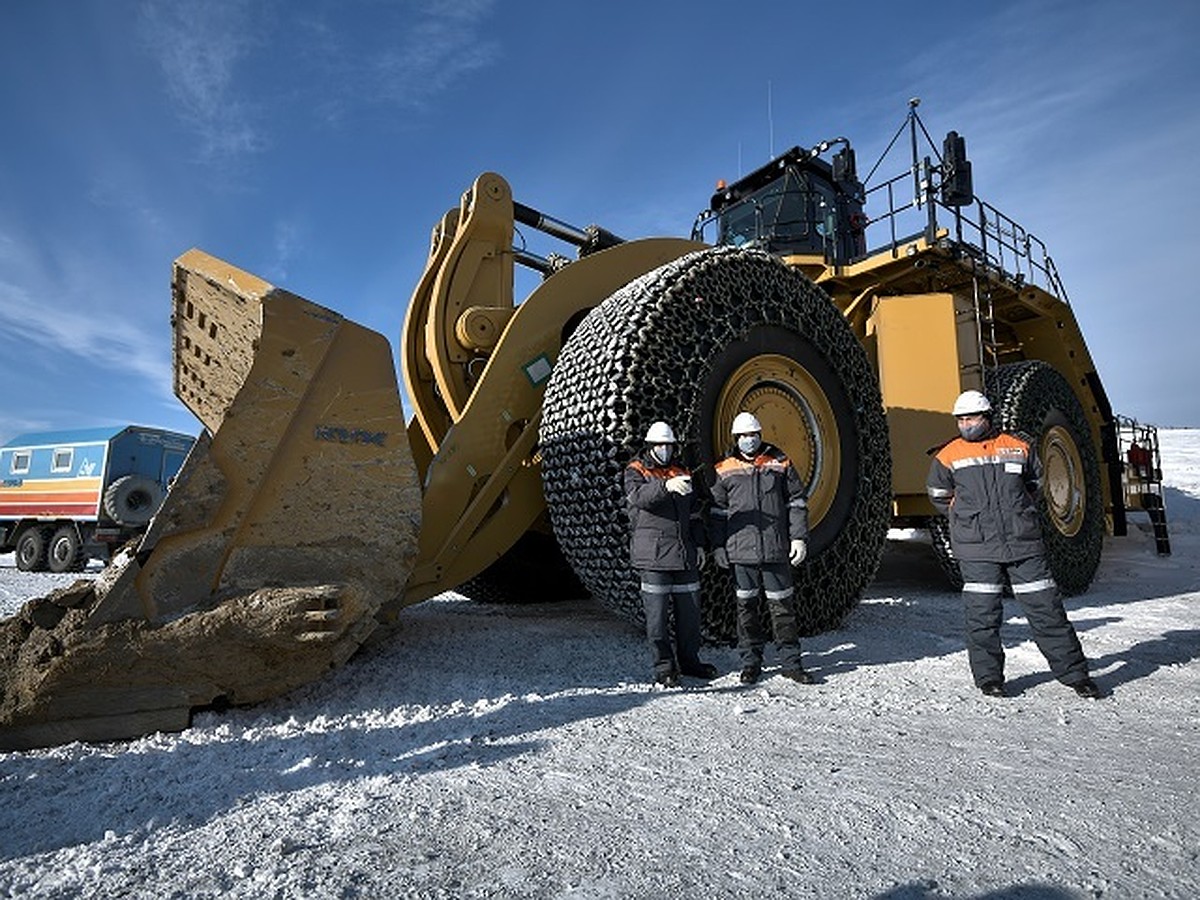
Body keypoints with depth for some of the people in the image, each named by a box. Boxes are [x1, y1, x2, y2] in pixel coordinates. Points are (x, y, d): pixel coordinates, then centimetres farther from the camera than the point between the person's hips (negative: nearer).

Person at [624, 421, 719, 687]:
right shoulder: (635, 471, 1)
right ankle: (664, 666, 8)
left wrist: (699, 544, 16)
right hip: (653, 554, -5)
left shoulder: (682, 473, 19)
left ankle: (689, 660, 24)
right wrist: (667, 486, -37)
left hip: (685, 554, 6)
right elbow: (638, 496, -22)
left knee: (690, 609, 10)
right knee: (657, 612, -3)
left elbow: (694, 514, 23)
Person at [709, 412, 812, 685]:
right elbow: (718, 512, 8)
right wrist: (718, 547, 4)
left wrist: (798, 537, -1)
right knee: (747, 606, 8)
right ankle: (750, 662, 20)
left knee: (783, 604, 6)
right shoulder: (725, 470, 5)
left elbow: (797, 502, 8)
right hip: (741, 550, 0)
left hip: (776, 549, 0)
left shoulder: (780, 463, 6)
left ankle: (790, 662, 18)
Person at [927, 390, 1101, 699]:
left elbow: (1034, 482, 23)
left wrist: (1017, 513, 16)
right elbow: (938, 495, 15)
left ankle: (1074, 671, 21)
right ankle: (988, 676, 13)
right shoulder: (948, 457, 3)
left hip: (1024, 542, 2)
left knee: (1045, 607, 7)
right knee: (983, 613, 0)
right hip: (976, 547, -1)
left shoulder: (1018, 448, 8)